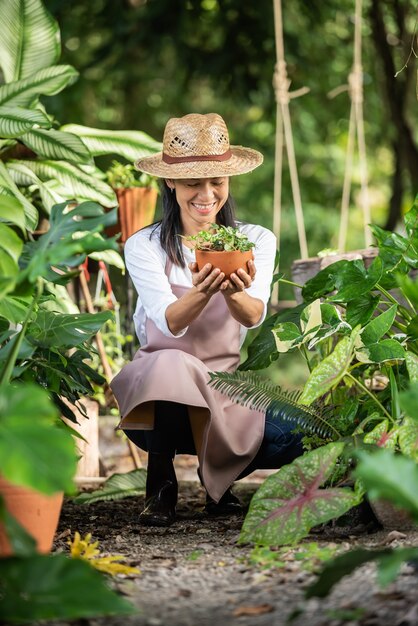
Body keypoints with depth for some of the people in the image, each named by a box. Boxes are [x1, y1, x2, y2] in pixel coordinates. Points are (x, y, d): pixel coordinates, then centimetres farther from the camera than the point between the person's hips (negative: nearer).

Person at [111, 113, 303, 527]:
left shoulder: (257, 240, 2)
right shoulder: (144, 247, -4)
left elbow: (253, 317, -15)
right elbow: (170, 323, -19)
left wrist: (235, 293, -39)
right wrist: (201, 292, -41)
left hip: (228, 384, 3)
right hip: (156, 389, -3)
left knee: (294, 438, -25)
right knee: (175, 365, -38)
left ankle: (219, 473, 9)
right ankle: (161, 482, -15)